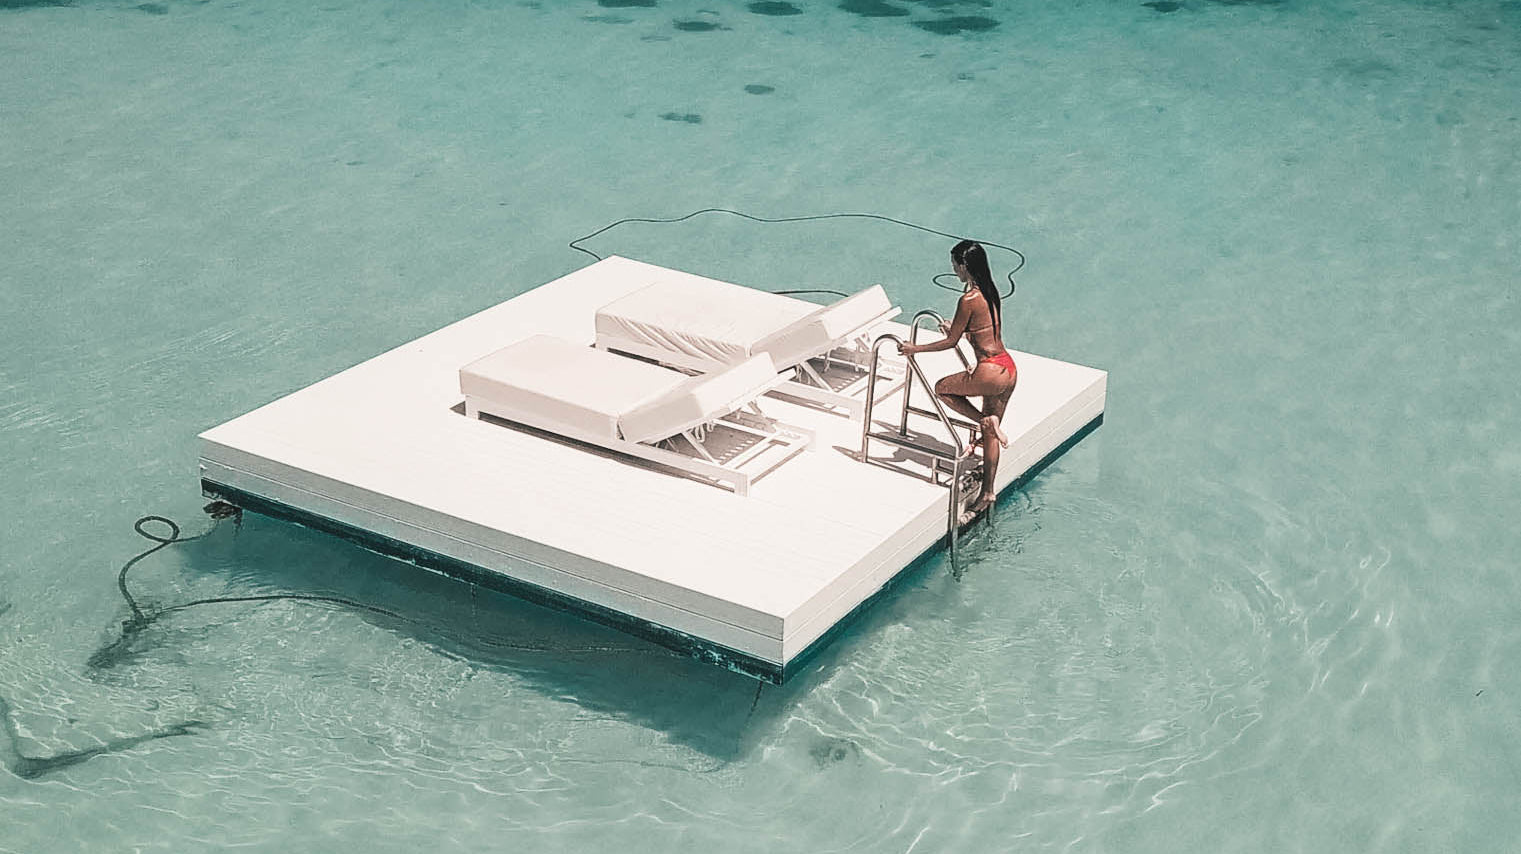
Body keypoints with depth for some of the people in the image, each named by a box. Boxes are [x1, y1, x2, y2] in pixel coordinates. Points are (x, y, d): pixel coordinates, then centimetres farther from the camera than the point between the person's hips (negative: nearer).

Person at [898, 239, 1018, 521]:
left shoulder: (968, 300, -16)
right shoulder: (990, 292, 9)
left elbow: (950, 342, -9)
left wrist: (915, 349, 2)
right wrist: (957, 329, 40)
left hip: (991, 373, -9)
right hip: (1009, 370, 9)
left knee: (942, 388, 16)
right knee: (990, 435, 17)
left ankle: (985, 421, 3)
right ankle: (987, 493, 23)